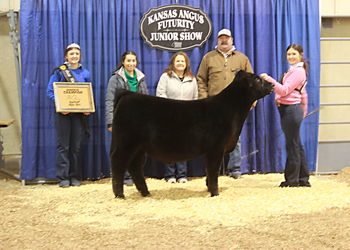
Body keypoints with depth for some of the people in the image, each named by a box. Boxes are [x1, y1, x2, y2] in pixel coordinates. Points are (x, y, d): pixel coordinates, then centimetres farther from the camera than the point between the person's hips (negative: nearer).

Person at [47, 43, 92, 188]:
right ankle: (63, 177, 5)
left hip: (79, 114, 2)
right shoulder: (59, 71, 1)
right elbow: (50, 91, -1)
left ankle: (75, 176, 13)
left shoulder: (85, 73, 10)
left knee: (76, 146, 5)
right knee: (63, 146, -1)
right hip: (63, 113, -2)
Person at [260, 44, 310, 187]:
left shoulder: (298, 71, -12)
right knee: (297, 145, 13)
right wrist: (303, 111, 29)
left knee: (292, 146, -4)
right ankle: (303, 179, 19)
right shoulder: (294, 70, 20)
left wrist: (269, 80, -26)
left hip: (291, 110, -11)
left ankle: (292, 180, 3)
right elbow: (303, 94, 25)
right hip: (289, 110, 11)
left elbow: (284, 90, -19)